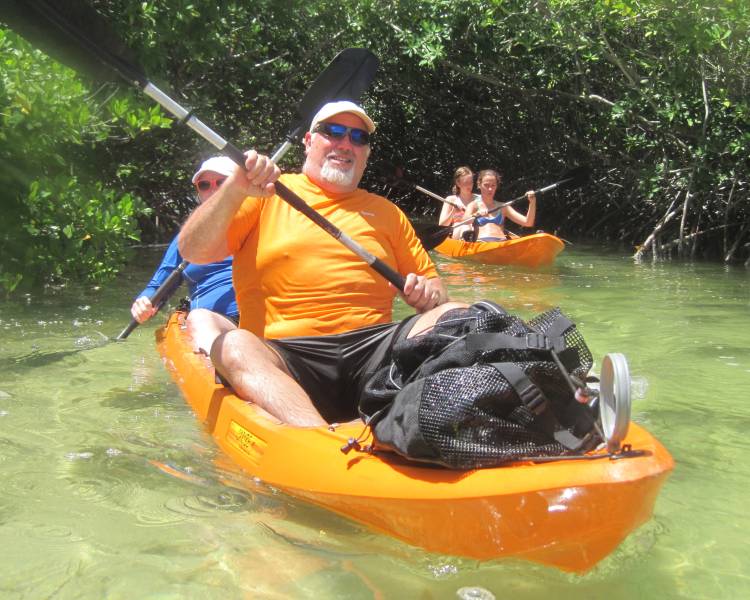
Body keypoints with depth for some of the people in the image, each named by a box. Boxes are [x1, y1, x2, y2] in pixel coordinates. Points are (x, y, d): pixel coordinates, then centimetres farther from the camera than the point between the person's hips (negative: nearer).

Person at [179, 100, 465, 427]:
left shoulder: (386, 212, 26)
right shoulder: (265, 195, 14)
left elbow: (432, 283, 26)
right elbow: (193, 252, 2)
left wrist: (428, 293, 1)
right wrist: (236, 188, -14)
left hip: (373, 348, 3)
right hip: (283, 354, -2)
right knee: (234, 346, -35)